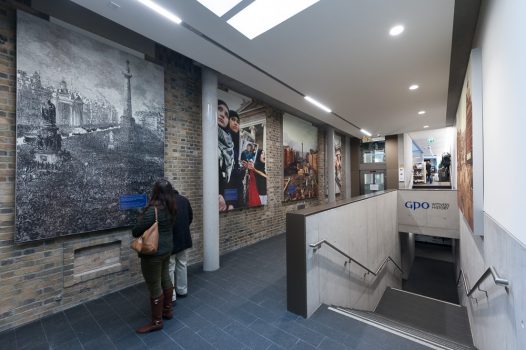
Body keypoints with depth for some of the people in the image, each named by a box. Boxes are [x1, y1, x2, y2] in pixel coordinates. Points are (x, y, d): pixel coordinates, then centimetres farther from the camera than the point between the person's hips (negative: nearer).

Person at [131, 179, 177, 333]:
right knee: (165, 279, 21)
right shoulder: (171, 208, 0)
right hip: (166, 248, 8)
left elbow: (135, 232, -18)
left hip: (153, 252, -8)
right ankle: (167, 310, 38)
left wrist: (140, 220, 1)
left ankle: (156, 322, 22)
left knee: (154, 286, 6)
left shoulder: (153, 210, -25)